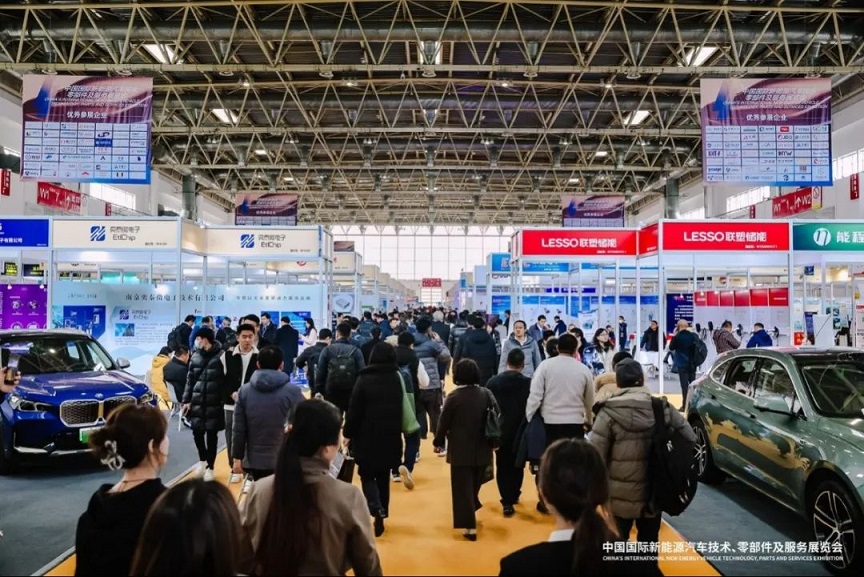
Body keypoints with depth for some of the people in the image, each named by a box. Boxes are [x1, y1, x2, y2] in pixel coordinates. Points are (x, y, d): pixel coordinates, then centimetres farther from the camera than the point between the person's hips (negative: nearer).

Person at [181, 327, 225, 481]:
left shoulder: (221, 356, -10)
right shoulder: (196, 356, 6)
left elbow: (227, 380, -10)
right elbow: (190, 380, 11)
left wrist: (225, 399, -13)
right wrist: (186, 400, 7)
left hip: (214, 403, -4)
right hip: (197, 401, 4)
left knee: (211, 434, 5)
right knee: (197, 431, 8)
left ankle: (210, 467, 21)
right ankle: (203, 460, 34)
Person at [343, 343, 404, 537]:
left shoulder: (364, 379, -13)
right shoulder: (397, 379, -3)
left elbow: (354, 411, -10)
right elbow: (403, 410, 1)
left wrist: (348, 433, 1)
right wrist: (398, 432, 11)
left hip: (367, 437, -3)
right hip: (390, 437, 3)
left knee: (367, 476, 10)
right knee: (383, 477, 16)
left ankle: (376, 509, -12)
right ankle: (381, 513, 20)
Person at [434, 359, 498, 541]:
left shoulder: (454, 397, -12)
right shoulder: (486, 394, -1)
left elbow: (444, 422, -6)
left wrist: (438, 442, 8)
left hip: (460, 451, -4)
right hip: (482, 450, 4)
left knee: (463, 489, 3)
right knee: (474, 486, 22)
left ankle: (470, 527, -1)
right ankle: (471, 513, 38)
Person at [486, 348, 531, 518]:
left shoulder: (493, 382, -8)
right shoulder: (528, 383, -13)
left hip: (499, 431, 1)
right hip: (520, 431, 0)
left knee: (502, 466, 10)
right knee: (517, 466, 18)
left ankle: (507, 502, 5)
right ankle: (513, 496, 30)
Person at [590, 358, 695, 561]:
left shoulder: (609, 413, -16)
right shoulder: (662, 409, -6)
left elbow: (596, 456, -16)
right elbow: (690, 439, 1)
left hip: (620, 496, -3)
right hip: (653, 494, 3)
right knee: (649, 544, 21)